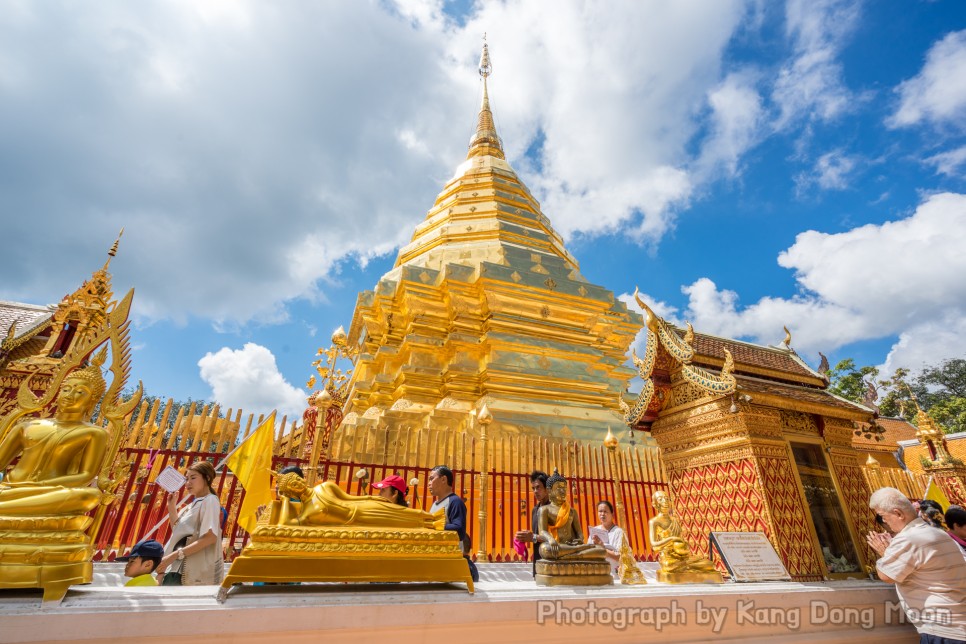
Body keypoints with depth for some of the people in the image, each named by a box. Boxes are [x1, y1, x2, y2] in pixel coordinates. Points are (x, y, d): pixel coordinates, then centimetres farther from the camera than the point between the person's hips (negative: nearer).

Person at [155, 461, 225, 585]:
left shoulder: (210, 500, -10)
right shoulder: (193, 504, 16)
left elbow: (210, 537, -20)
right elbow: (178, 532, 15)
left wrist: (173, 556, -20)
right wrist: (172, 507, 12)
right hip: (185, 570, 8)